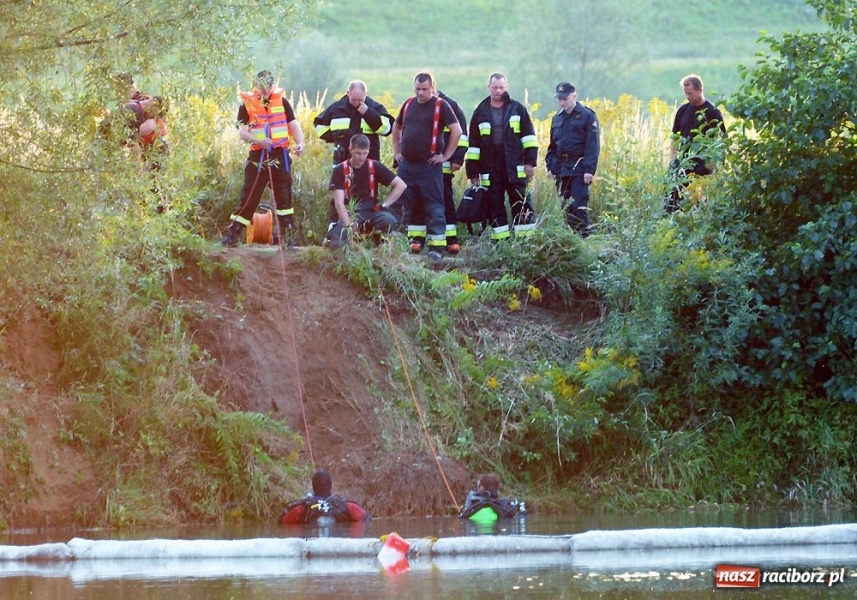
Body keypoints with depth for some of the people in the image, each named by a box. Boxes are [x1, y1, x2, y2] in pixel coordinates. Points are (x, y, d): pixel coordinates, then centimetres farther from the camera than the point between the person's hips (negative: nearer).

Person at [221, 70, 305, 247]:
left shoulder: (282, 101, 7)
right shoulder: (247, 104, 1)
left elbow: (294, 125, 6)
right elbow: (242, 132, -5)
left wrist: (299, 143, -12)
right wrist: (258, 140, -23)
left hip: (280, 155, 2)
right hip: (258, 156, -2)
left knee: (284, 197, 5)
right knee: (248, 197, -4)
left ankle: (285, 236, 12)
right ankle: (232, 236, -1)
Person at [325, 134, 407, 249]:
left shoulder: (375, 167, 3)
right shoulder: (340, 170, -2)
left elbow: (401, 185, 6)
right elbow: (339, 203, -10)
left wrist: (384, 205, -2)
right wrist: (349, 225, -23)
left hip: (371, 212, 1)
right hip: (349, 214, -1)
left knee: (390, 221, -32)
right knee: (338, 245, -29)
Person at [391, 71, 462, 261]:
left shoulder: (440, 106, -5)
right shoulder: (408, 104, 12)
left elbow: (457, 131, -8)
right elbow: (396, 127, 27)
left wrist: (446, 155, -9)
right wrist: (396, 151, 18)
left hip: (429, 165, -6)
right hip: (407, 165, 6)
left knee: (433, 207, -5)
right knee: (410, 206, 10)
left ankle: (437, 247, -5)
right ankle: (415, 242, 18)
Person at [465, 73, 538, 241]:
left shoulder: (517, 109, 6)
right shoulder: (480, 113, 10)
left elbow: (529, 136, 5)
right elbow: (473, 144, 11)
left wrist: (530, 161, -4)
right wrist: (472, 172, 6)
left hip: (515, 169, -2)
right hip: (490, 172, 2)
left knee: (521, 205, -3)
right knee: (495, 208, 4)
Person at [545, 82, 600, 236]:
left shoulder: (587, 116, -5)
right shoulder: (557, 118, 15)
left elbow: (593, 144, -10)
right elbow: (552, 145, 21)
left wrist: (589, 170, -17)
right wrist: (550, 166, 9)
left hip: (579, 169, -6)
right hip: (561, 168, 6)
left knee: (579, 206, -11)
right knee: (565, 206, 8)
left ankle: (584, 237, -9)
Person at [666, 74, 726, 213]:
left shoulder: (712, 112, -6)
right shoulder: (683, 110, 10)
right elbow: (675, 137, 17)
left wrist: (712, 163, -14)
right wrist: (672, 159, 4)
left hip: (703, 164, -5)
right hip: (683, 163, 5)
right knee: (673, 198, -1)